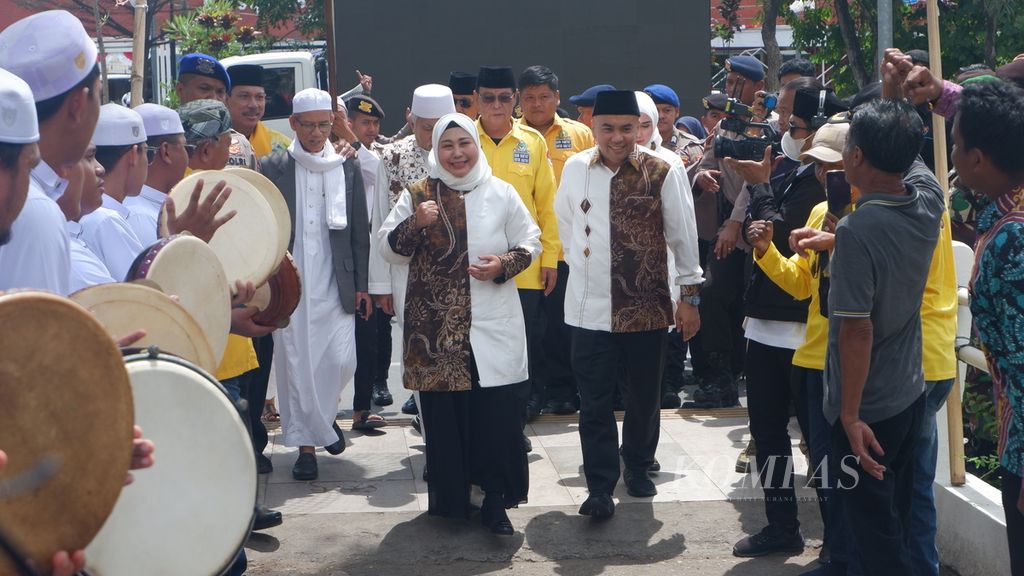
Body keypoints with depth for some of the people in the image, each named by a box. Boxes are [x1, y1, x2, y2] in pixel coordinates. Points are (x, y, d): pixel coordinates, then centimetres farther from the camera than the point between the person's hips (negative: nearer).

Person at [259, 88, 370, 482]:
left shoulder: (348, 168, 8)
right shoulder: (273, 168, 3)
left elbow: (360, 232, 9)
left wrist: (361, 285, 5)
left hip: (335, 286, 1)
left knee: (340, 361, -3)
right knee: (296, 365, 1)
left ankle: (324, 415, 27)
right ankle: (306, 443, 12)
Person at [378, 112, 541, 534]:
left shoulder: (501, 194, 6)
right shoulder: (418, 196, 6)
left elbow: (530, 241, 11)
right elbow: (389, 250, 6)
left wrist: (504, 265, -8)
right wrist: (415, 224, -12)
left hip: (493, 325, 0)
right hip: (436, 326, 0)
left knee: (496, 412, -4)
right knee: (443, 413, 3)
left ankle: (495, 499, 7)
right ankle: (449, 496, 17)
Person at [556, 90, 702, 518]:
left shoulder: (661, 172, -8)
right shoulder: (575, 169, 0)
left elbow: (682, 235, -2)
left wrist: (689, 296, 0)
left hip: (647, 306, -1)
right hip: (590, 308, 1)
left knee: (644, 397, 13)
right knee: (595, 402, 0)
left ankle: (637, 467, 34)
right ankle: (601, 488, 6)